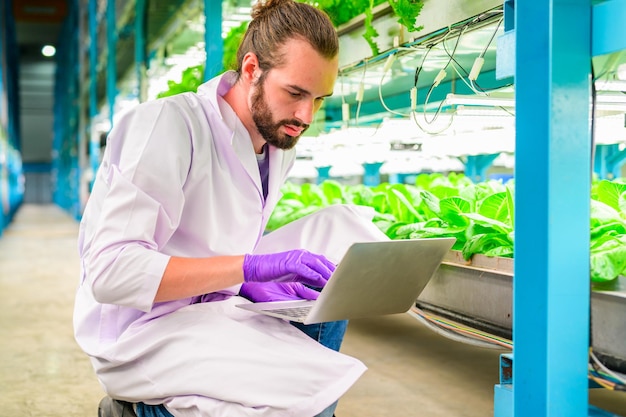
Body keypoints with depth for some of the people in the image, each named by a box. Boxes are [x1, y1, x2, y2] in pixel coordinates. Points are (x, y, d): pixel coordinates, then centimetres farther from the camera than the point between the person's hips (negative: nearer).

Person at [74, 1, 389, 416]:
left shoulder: (280, 147, 5)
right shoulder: (167, 125, -19)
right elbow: (110, 272, -27)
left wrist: (252, 284, -10)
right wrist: (250, 268, -33)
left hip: (217, 305, 8)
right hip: (144, 335, -7)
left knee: (342, 226, -1)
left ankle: (308, 380, 5)